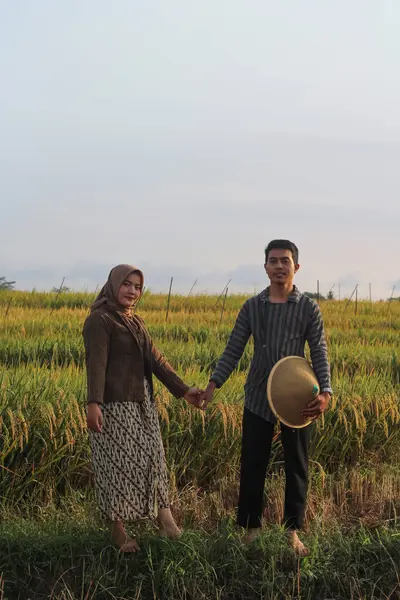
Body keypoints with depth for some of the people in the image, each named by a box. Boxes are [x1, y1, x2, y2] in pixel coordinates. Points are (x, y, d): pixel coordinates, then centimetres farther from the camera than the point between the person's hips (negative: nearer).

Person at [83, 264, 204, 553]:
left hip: (142, 404, 8)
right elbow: (96, 363, -21)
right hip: (114, 404, -8)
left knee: (150, 457, 7)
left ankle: (164, 514, 12)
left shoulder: (136, 323, 16)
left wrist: (182, 390, -2)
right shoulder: (99, 320, -9)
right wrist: (93, 403, -33)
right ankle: (118, 529, 10)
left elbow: (155, 359, 8)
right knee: (117, 464, -1)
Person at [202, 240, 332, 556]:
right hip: (258, 399, 1)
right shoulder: (252, 307, 2)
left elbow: (319, 354, -7)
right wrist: (213, 384, -11)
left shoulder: (308, 307, -3)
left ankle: (293, 530, 22)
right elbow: (233, 350, 2)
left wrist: (326, 392, -22)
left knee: (296, 467, 8)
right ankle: (252, 528, 20)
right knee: (252, 465, 5)